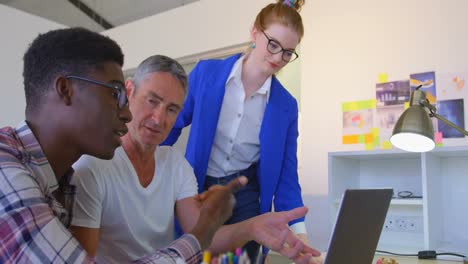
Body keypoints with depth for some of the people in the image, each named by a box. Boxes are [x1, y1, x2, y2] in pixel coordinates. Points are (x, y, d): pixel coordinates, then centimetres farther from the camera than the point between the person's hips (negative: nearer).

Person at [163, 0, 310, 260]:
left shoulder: (286, 106, -4)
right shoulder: (206, 73, -9)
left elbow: (286, 174, -2)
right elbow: (172, 127, 0)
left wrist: (299, 231, -11)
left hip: (245, 198, 1)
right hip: (197, 191, -1)